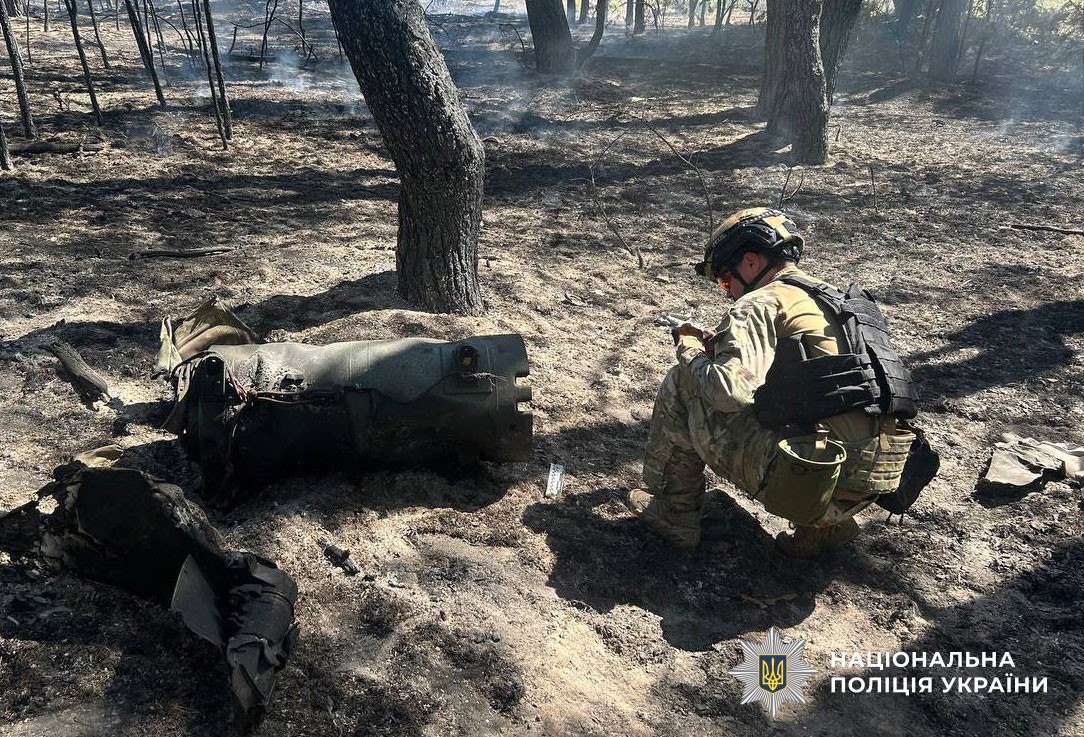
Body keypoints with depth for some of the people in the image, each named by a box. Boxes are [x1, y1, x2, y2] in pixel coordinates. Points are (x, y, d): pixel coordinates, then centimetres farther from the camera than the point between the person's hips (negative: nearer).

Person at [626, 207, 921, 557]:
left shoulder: (761, 302, -6)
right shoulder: (836, 300, 21)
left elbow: (732, 389, -22)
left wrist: (691, 353, -1)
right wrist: (717, 344, 22)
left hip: (803, 483, -8)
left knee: (681, 386, 4)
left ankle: (675, 513, 16)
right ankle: (824, 527, 20)